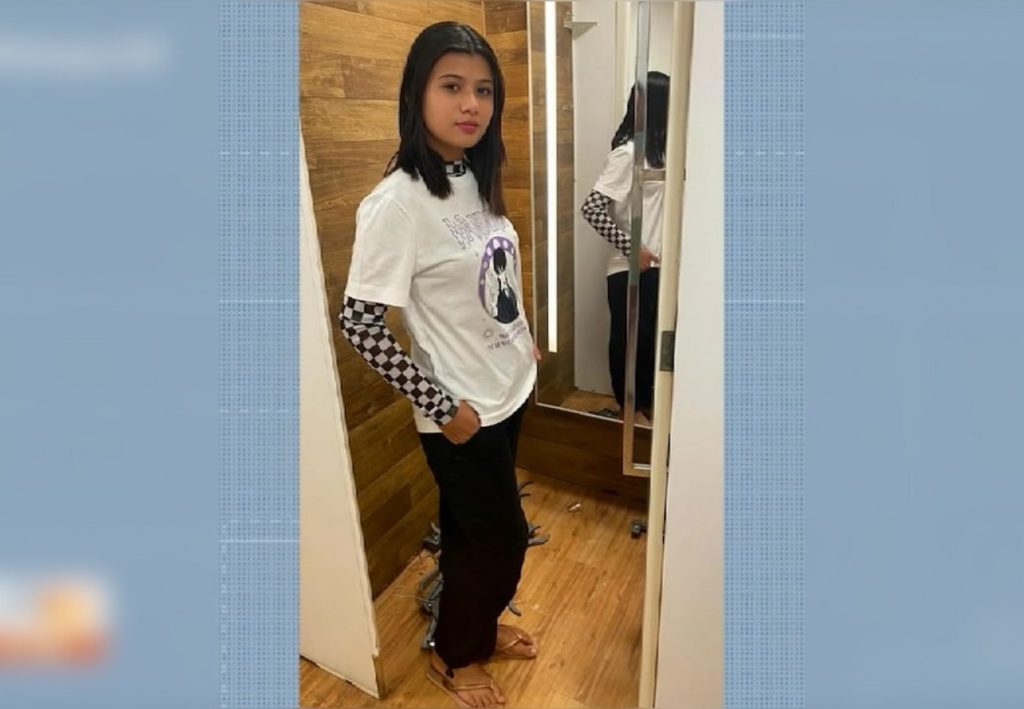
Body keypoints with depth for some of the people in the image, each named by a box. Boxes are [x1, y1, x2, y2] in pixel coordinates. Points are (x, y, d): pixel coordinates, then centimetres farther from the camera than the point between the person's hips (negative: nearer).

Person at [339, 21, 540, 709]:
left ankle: (476, 622, 49)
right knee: (502, 537, 9)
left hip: (509, 388, 7)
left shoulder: (477, 178, 2)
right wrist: (439, 405, -20)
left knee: (473, 528, 24)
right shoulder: (397, 202, -22)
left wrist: (526, 340, 13)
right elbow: (359, 321, -23)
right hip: (463, 409, -7)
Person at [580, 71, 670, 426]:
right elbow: (592, 208, -24)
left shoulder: (655, 149, 10)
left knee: (649, 337, 17)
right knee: (628, 338, 7)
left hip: (655, 264, 8)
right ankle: (630, 410, 24)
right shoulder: (627, 153, -16)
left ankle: (645, 404, 33)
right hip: (630, 269, -8)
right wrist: (631, 248, -22)